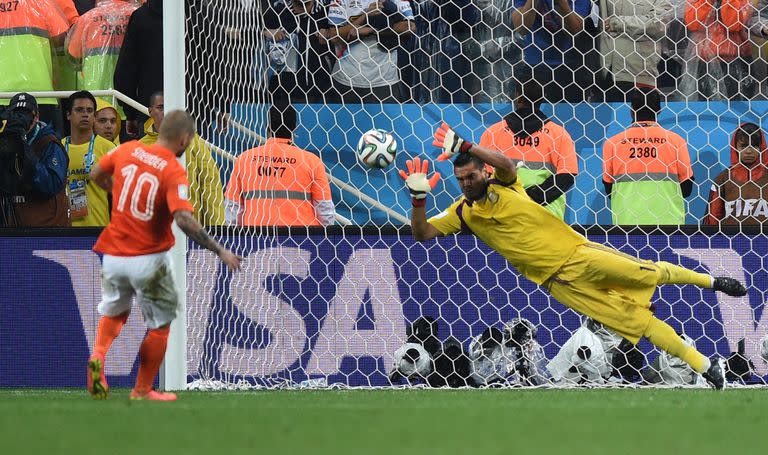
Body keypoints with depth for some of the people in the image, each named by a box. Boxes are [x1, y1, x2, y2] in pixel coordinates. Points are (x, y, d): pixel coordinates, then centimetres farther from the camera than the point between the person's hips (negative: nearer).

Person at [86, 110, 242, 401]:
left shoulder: (127, 150, -1)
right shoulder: (174, 172, -17)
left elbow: (96, 175, 16)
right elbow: (184, 219, -28)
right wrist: (220, 251, -25)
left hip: (114, 255, 5)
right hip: (148, 261, -5)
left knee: (114, 311, 27)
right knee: (160, 324, 14)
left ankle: (99, 356, 0)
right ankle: (142, 391, 16)